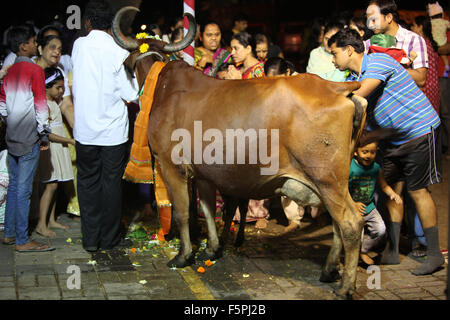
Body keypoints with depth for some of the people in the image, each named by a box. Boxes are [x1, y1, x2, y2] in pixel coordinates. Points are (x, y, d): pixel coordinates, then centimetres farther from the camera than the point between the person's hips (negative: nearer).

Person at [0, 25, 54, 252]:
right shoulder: (35, 70, -11)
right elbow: (40, 105, -14)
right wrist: (44, 134, -7)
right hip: (29, 138, -8)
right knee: (24, 189, -6)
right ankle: (22, 241, -2)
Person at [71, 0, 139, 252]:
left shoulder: (79, 45, -2)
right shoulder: (118, 52, -11)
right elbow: (132, 94, -9)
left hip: (85, 129, 2)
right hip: (113, 129, -2)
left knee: (88, 181, 12)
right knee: (112, 182, 9)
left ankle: (90, 240, 15)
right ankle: (109, 239, 17)